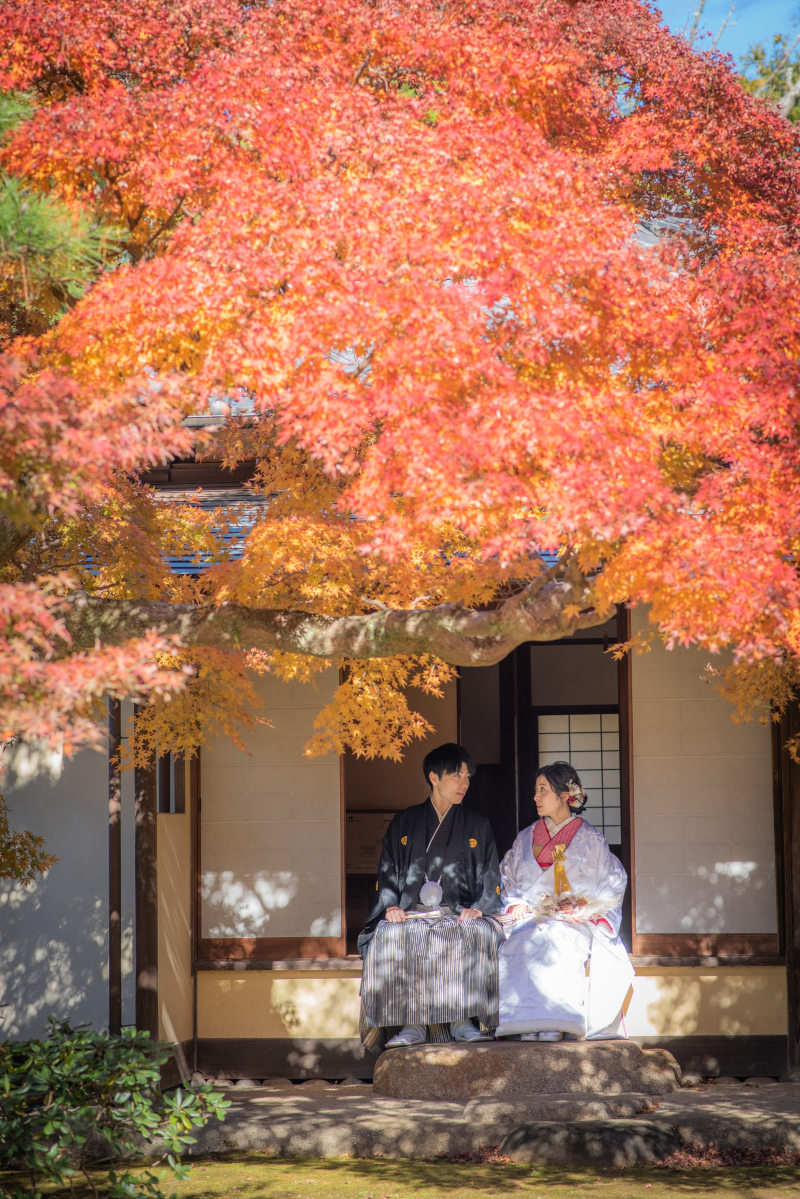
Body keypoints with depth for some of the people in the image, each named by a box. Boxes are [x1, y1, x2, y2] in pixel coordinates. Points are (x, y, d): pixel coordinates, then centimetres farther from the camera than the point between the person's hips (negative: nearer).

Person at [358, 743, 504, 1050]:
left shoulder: (477, 826, 16)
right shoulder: (404, 824, 15)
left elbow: (490, 878, 10)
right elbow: (388, 874, 11)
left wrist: (476, 908, -10)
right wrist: (391, 906, -9)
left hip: (460, 912, 0)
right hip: (411, 913, 0)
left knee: (481, 933, -35)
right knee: (390, 936, -35)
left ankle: (462, 1020, -30)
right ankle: (411, 1024, -33)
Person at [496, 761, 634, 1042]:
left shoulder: (589, 839, 11)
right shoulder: (526, 838, 21)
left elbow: (613, 883, 7)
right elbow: (508, 880, 20)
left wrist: (584, 907, -8)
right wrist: (517, 904, -1)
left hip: (577, 920, -2)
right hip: (533, 916, 3)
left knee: (554, 938, -38)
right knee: (522, 940, -34)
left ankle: (553, 1024, -41)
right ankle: (528, 1023, -40)